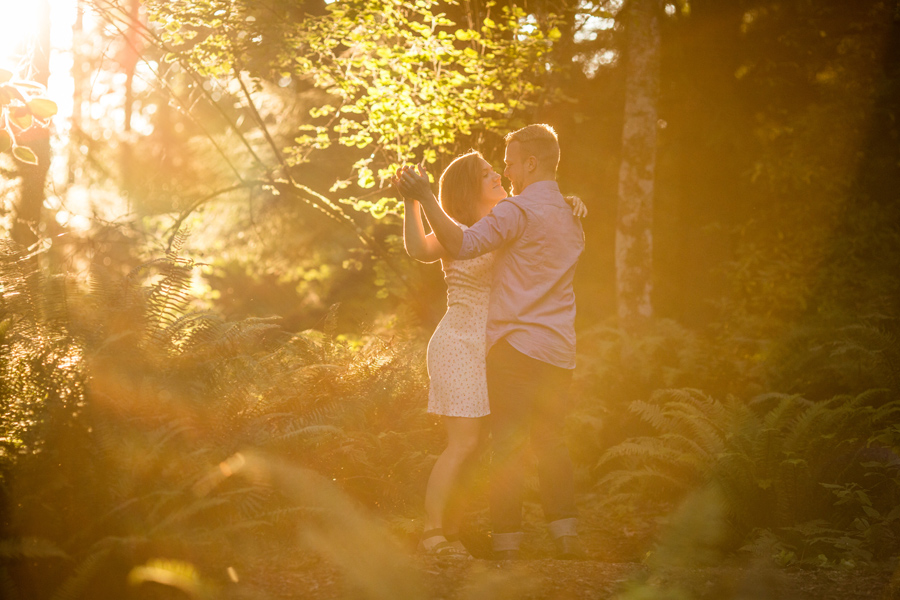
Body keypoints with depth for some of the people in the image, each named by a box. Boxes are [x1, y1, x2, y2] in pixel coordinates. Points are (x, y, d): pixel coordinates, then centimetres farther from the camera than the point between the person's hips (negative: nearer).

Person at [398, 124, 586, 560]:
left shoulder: (519, 209, -10)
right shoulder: (571, 215, 16)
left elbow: (462, 245, -21)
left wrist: (425, 198, -19)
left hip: (517, 343, -7)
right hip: (559, 349, 7)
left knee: (508, 445, -4)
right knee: (551, 441, 14)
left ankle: (506, 543, -4)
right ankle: (565, 534, 11)